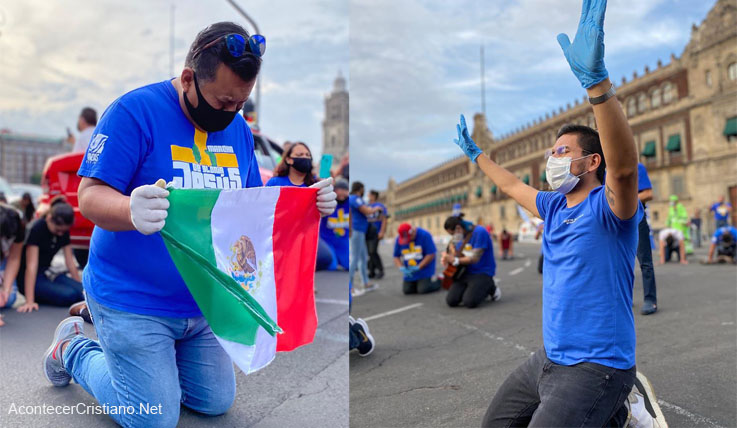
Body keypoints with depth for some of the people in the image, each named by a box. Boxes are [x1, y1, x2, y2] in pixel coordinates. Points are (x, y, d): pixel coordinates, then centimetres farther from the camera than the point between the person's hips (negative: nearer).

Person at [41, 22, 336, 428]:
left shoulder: (238, 129, 5)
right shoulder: (135, 111, -16)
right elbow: (89, 197, -19)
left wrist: (306, 202, -10)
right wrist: (133, 210, -41)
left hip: (204, 302, 7)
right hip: (133, 302, -6)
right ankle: (73, 348, 23)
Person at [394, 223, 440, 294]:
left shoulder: (424, 235, -16)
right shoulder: (399, 239, -4)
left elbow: (431, 254, -16)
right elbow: (396, 257, 2)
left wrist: (418, 267, -18)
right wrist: (401, 268, -17)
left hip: (424, 268, -4)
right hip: (409, 272, 5)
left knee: (423, 290, -16)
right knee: (407, 290, -6)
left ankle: (438, 282, 13)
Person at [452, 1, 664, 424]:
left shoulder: (608, 208, -15)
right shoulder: (554, 207, 9)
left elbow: (625, 166, -37)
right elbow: (513, 186, 27)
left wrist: (597, 81, -50)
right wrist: (476, 153, 38)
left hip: (596, 367, -9)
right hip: (549, 358, 9)